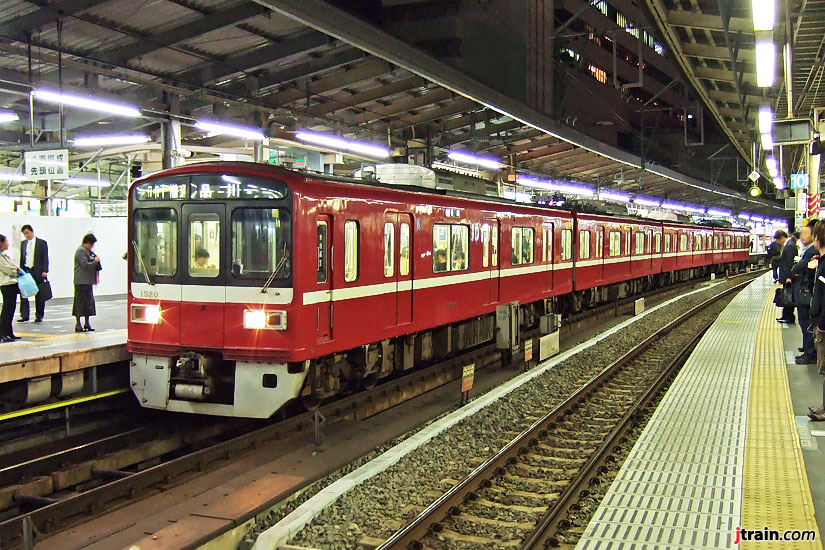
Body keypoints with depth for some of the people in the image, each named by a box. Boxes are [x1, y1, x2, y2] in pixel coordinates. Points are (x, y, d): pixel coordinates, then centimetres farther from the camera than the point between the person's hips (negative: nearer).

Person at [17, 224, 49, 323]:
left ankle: (39, 316, 10)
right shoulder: (23, 244, 12)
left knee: (39, 296, 2)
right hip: (26, 271, 3)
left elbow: (45, 258, -3)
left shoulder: (42, 243, 1)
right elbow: (21, 258, 14)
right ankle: (24, 315, 1)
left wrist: (45, 271, -12)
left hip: (38, 272, -3)